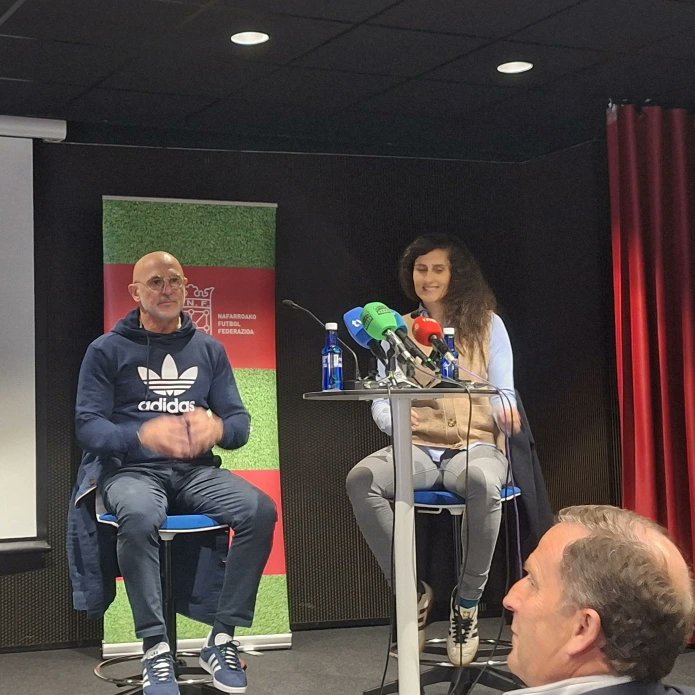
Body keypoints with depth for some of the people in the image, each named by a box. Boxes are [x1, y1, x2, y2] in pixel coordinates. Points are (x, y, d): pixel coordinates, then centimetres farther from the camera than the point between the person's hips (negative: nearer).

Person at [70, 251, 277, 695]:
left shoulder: (209, 350, 18)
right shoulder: (108, 350, 7)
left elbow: (240, 421, 12)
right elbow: (88, 426, -3)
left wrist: (218, 429, -15)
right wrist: (143, 435, -24)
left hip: (197, 471, 3)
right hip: (131, 470, -3)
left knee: (261, 510, -27)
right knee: (140, 517, -39)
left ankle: (222, 640, -17)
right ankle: (156, 649, -28)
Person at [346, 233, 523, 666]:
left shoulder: (487, 324, 12)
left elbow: (504, 395, 7)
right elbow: (381, 400, 9)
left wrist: (505, 412, -18)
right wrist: (392, 419, -15)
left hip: (476, 445, -2)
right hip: (417, 448, 2)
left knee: (482, 482, -40)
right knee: (361, 479, -31)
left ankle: (468, 600, -17)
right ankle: (412, 592, -14)